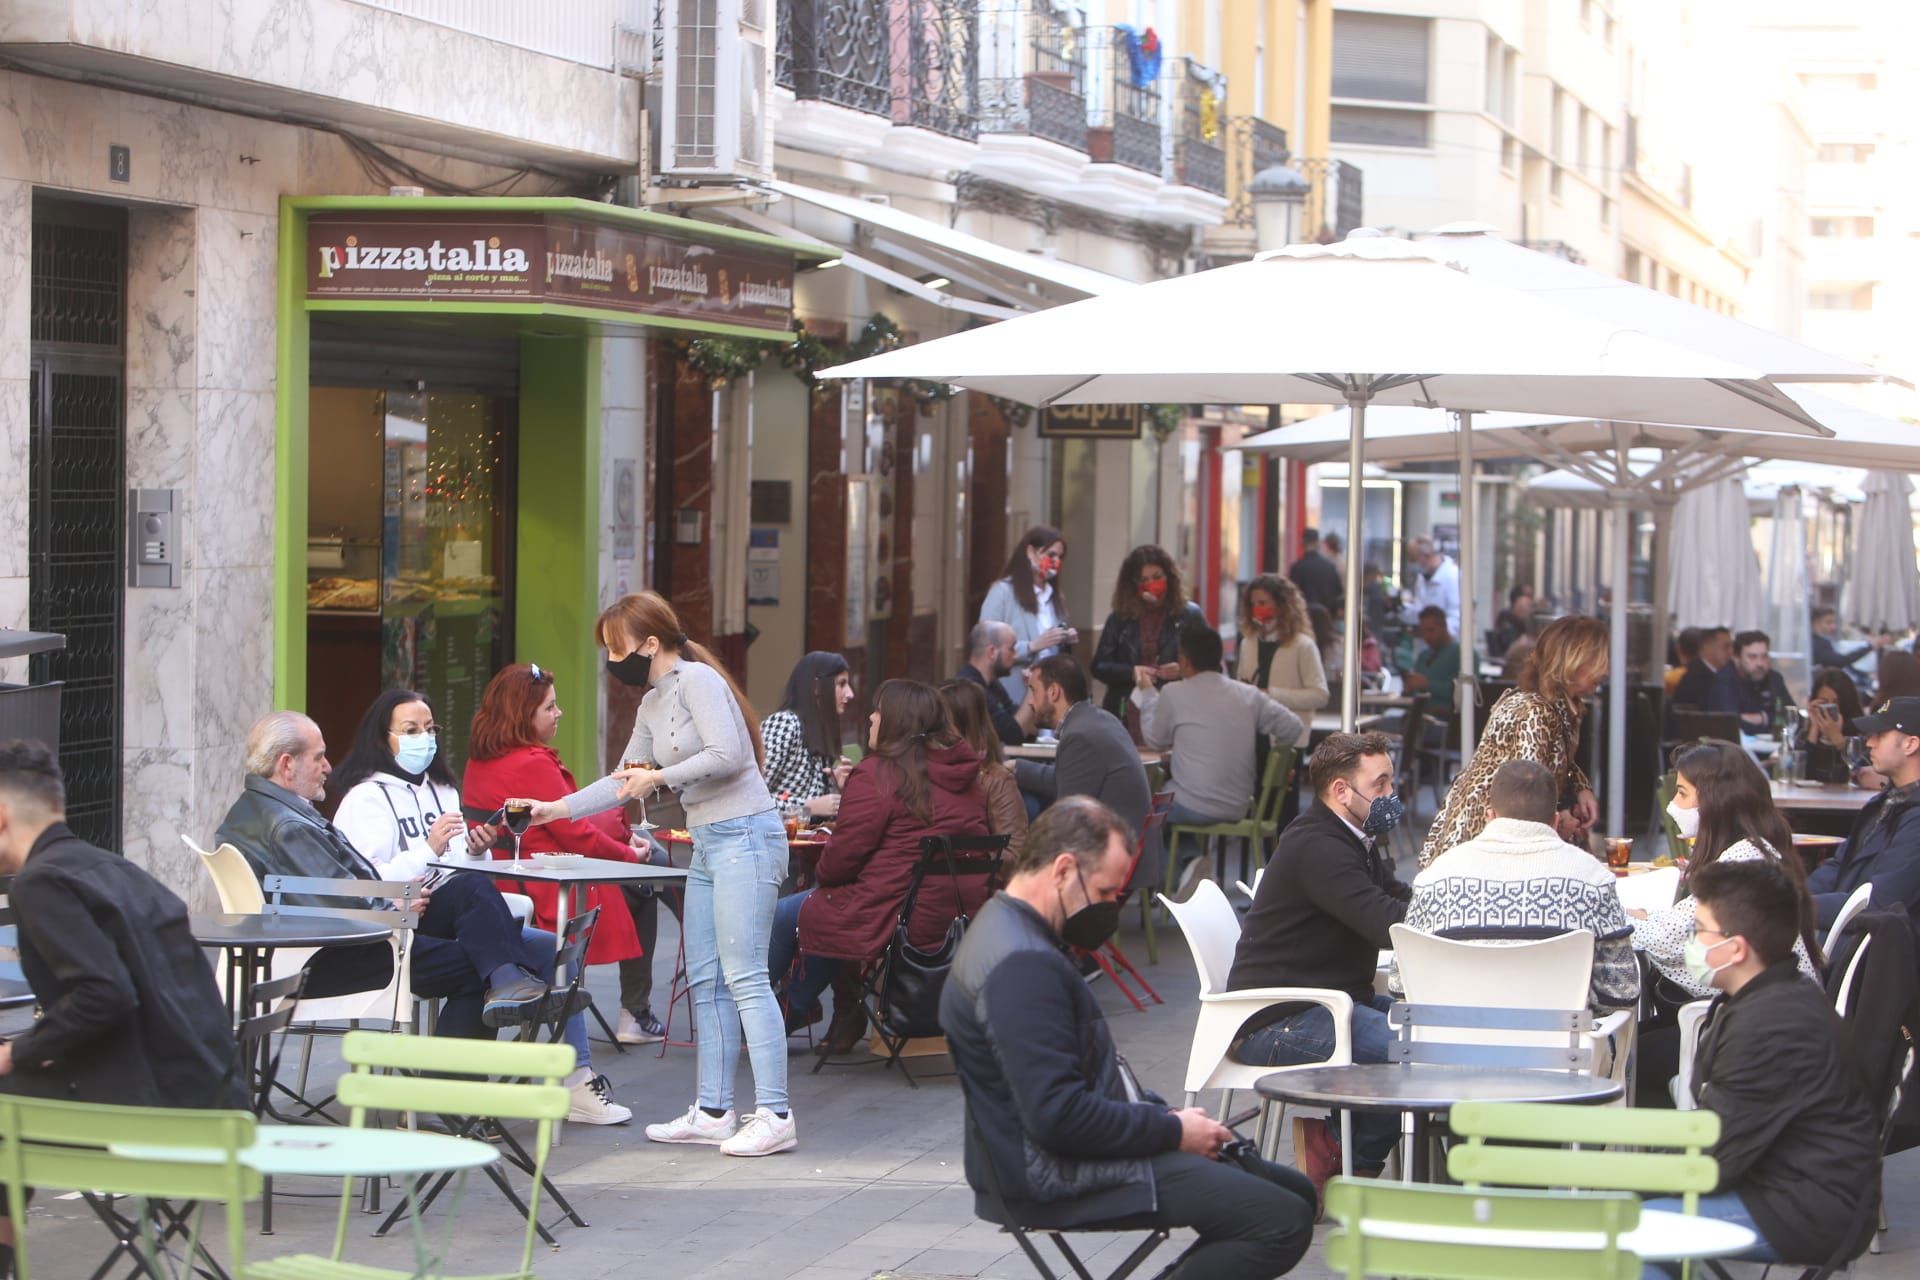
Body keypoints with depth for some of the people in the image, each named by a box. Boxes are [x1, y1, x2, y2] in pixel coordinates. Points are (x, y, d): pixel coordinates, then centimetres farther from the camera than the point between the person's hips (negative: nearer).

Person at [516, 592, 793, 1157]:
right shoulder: (651, 705, 18)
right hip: (708, 844, 10)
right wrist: (556, 809, 22)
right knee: (705, 981, 9)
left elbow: (727, 755, -21)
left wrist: (660, 777, -14)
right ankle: (713, 1112, 13)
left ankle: (774, 1115, -14)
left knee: (744, 976, -13)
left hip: (744, 835, -10)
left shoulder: (696, 680, -11)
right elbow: (625, 781, 26)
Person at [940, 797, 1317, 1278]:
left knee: (1293, 1193, 12)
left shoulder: (1010, 930, 14)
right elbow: (1058, 1115, -27)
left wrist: (1163, 1114, 7)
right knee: (1284, 1222, -19)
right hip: (1060, 1179, -11)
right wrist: (1172, 1130, -15)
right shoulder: (1022, 964, -22)